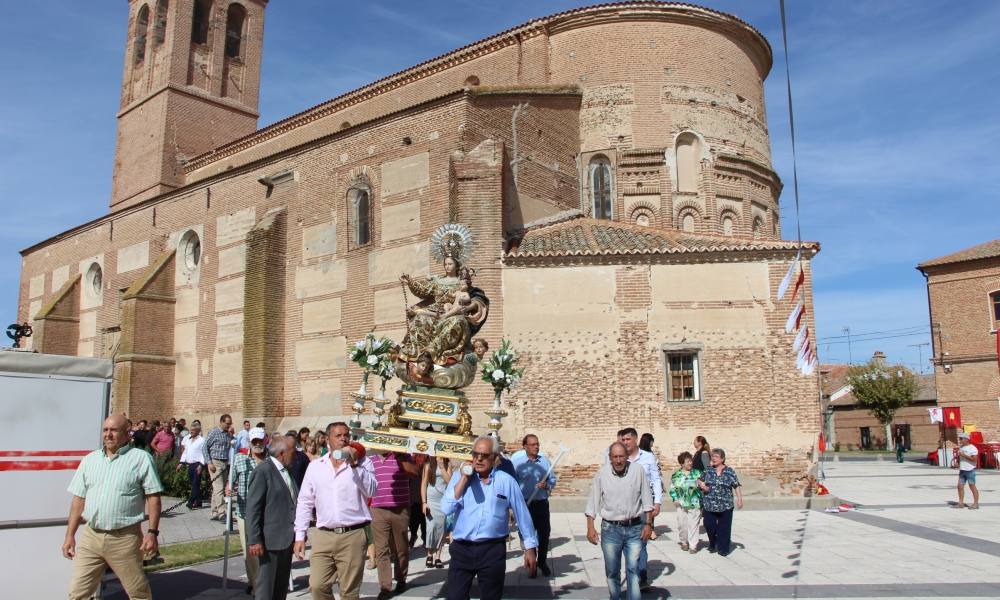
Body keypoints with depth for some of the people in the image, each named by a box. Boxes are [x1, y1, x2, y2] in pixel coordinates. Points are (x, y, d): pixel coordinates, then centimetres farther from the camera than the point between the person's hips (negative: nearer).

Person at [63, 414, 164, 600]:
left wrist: (152, 532, -13)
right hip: (90, 536, 4)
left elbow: (153, 496, -6)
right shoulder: (89, 460, 11)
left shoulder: (141, 459, -4)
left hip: (125, 538, -4)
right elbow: (79, 499, 13)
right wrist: (70, 535, 9)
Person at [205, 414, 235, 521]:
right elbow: (205, 447, -4)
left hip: (226, 464, 6)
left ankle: (214, 514, 16)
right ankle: (222, 514, -13)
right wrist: (209, 463, -10)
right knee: (219, 489, -11)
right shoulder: (213, 433, -3)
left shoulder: (229, 435, 13)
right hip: (215, 463, -6)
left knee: (220, 489, 9)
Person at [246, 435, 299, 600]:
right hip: (270, 540, -8)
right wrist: (254, 540, -19)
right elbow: (252, 507, -15)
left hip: (287, 538, 8)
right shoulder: (263, 470, -12)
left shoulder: (288, 470, 12)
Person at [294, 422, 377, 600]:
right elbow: (305, 502, 11)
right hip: (323, 536, 2)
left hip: (353, 535, -2)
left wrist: (354, 464, -17)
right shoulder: (315, 466, 9)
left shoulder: (363, 463, 2)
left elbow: (371, 491, -12)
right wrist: (299, 536, 7)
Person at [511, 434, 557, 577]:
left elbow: (553, 479, 10)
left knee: (544, 533, 7)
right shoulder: (517, 462, -5)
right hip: (525, 503, -2)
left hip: (542, 503, 2)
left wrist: (546, 485, -12)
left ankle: (542, 562, 25)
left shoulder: (544, 461, 3)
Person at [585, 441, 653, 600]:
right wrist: (590, 527, -5)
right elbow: (592, 502, -1)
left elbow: (646, 499, 2)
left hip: (634, 528, 0)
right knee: (612, 571, 10)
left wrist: (648, 524, 1)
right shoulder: (602, 473, -6)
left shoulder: (638, 470, -5)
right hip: (610, 529, 0)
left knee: (633, 569, -2)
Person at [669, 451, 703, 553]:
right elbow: (672, 488, 10)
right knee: (682, 524, 7)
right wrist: (675, 499, 0)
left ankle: (693, 545, 7)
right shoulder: (676, 475, 5)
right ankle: (684, 542, 25)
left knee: (693, 525, -1)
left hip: (695, 504, -1)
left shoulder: (697, 473, 1)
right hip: (681, 504, 2)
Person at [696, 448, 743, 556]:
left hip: (725, 506, -2)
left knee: (724, 528, 3)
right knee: (709, 525, -2)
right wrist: (701, 484, -3)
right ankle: (712, 543, 25)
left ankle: (723, 549, 18)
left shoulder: (729, 471, -1)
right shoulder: (708, 471, 6)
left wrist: (739, 499, -9)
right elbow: (699, 480, 18)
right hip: (709, 505, 2)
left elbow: (736, 486, -1)